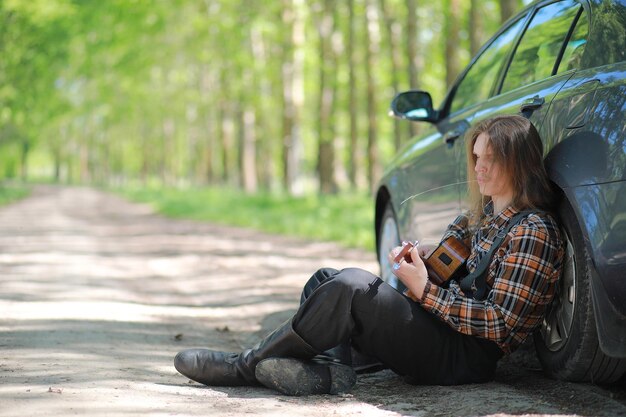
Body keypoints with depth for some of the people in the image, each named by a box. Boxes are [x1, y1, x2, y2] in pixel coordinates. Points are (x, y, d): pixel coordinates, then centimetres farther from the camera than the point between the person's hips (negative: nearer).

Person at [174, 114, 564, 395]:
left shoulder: (532, 232, -10)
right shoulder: (483, 216, 18)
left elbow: (500, 323, -17)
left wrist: (426, 291, -16)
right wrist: (419, 260, 2)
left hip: (466, 357, -10)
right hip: (434, 332, 10)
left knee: (353, 284, -28)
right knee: (325, 280, 8)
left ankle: (247, 366, -17)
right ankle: (330, 367, -22)